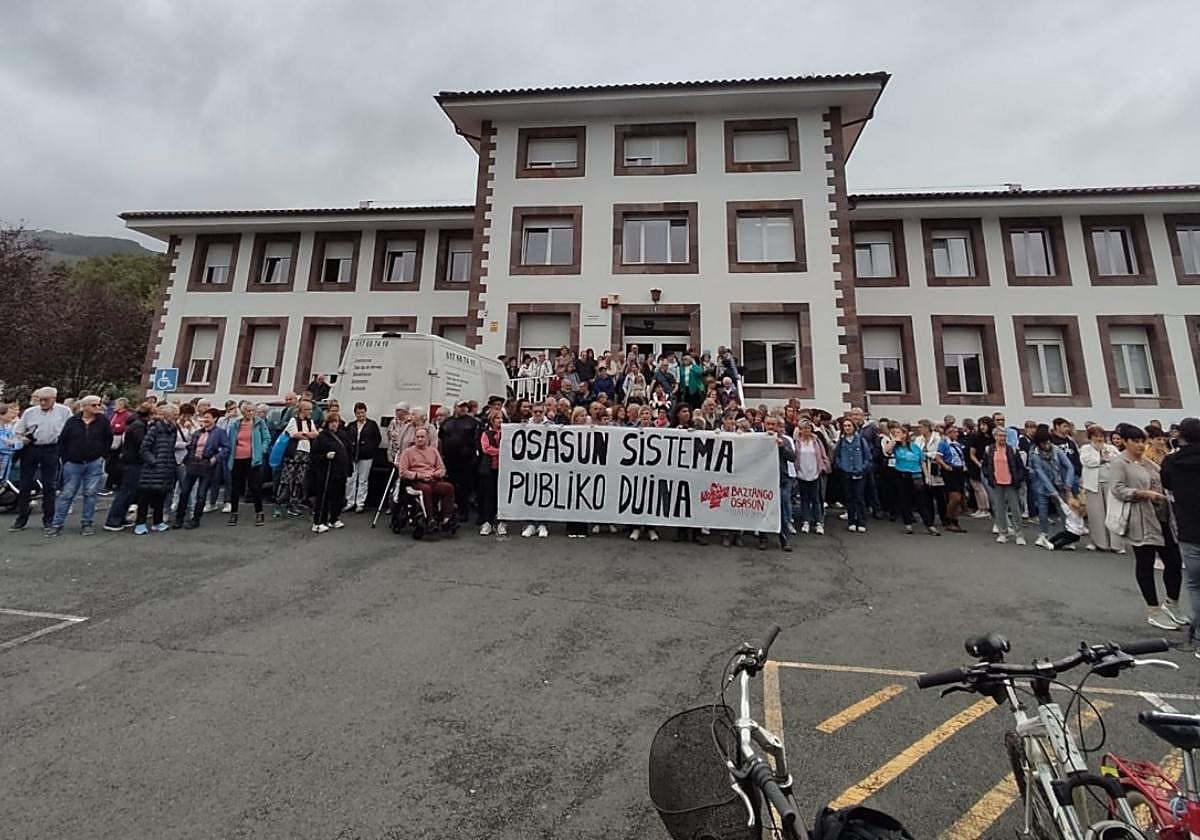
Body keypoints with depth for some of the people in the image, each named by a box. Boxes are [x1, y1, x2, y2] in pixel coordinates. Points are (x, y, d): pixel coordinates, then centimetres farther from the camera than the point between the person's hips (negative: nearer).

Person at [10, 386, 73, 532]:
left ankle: (48, 519, 14)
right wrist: (21, 438, -10)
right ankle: (21, 518, 15)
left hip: (51, 450, -2)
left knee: (49, 486, 5)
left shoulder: (64, 411, 2)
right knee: (25, 485, 6)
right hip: (30, 449, 2)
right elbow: (17, 431, 11)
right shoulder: (29, 412, 8)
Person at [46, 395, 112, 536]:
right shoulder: (72, 422, 0)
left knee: (90, 494, 3)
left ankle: (86, 524, 11)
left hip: (94, 464, 0)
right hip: (73, 464, 0)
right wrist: (65, 459, 1)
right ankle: (56, 524, 12)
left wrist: (102, 456, 3)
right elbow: (62, 441, 5)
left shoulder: (103, 421, 1)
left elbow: (108, 439, 8)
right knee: (66, 494, 3)